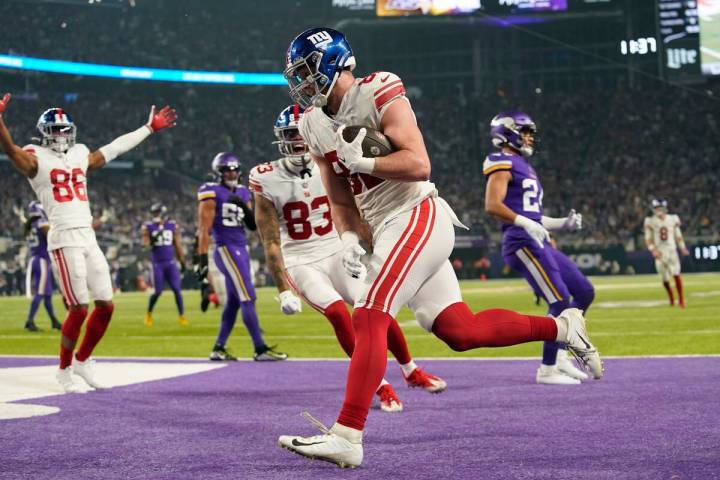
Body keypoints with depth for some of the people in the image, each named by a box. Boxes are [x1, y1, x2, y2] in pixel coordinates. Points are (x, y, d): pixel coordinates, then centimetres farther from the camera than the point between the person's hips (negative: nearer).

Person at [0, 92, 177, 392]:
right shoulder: (37, 159, -1)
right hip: (64, 240, -7)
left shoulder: (79, 156, 18)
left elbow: (114, 149, 29)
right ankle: (64, 370, 9)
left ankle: (82, 361, 25)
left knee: (106, 305, 7)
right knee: (79, 309, -8)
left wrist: (149, 128, 34)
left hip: (89, 240, 7)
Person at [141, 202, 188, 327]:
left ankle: (181, 316, 2)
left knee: (176, 289, -6)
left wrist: (182, 263, 11)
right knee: (158, 292, -2)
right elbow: (145, 244, -7)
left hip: (170, 263, 2)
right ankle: (149, 313, 21)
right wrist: (153, 239, -25)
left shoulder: (172, 226, 5)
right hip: (157, 264, -2)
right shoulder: (148, 227, 0)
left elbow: (178, 246, 10)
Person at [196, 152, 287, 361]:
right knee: (248, 298, -12)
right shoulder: (212, 193, -7)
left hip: (242, 250, 8)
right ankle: (260, 349, -12)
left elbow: (253, 225, 12)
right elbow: (204, 229, -10)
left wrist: (244, 206, -6)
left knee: (233, 302, 11)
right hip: (226, 249, -8)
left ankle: (218, 349, 19)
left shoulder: (242, 193, 14)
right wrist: (202, 260, -15)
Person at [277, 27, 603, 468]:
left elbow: (419, 165, -20)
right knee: (462, 332, 8)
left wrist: (359, 161, -20)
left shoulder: (379, 96, -12)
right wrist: (350, 238, -1)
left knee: (368, 321, -19)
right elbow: (340, 200, 16)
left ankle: (346, 436, -21)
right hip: (386, 232, 9)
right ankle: (562, 327, 23)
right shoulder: (316, 125, 12)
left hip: (417, 219, -9)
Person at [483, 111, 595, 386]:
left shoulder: (523, 166, 25)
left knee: (585, 292, 10)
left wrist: (562, 224, 19)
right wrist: (527, 224, -26)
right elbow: (492, 206, -19)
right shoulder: (503, 164, -5)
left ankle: (559, 355, 16)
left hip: (539, 244, 10)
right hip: (521, 242, -10)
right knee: (560, 301, -13)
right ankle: (547, 370, -4)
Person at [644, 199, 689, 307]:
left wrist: (683, 248, 0)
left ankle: (681, 299, -5)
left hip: (672, 251, 0)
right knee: (665, 279, 3)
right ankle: (671, 299, 27)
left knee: (676, 274, -16)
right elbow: (648, 239, 0)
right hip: (660, 253, 0)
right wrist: (653, 250, -16)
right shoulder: (650, 222, -1)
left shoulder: (673, 219, 4)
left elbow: (678, 236, 12)